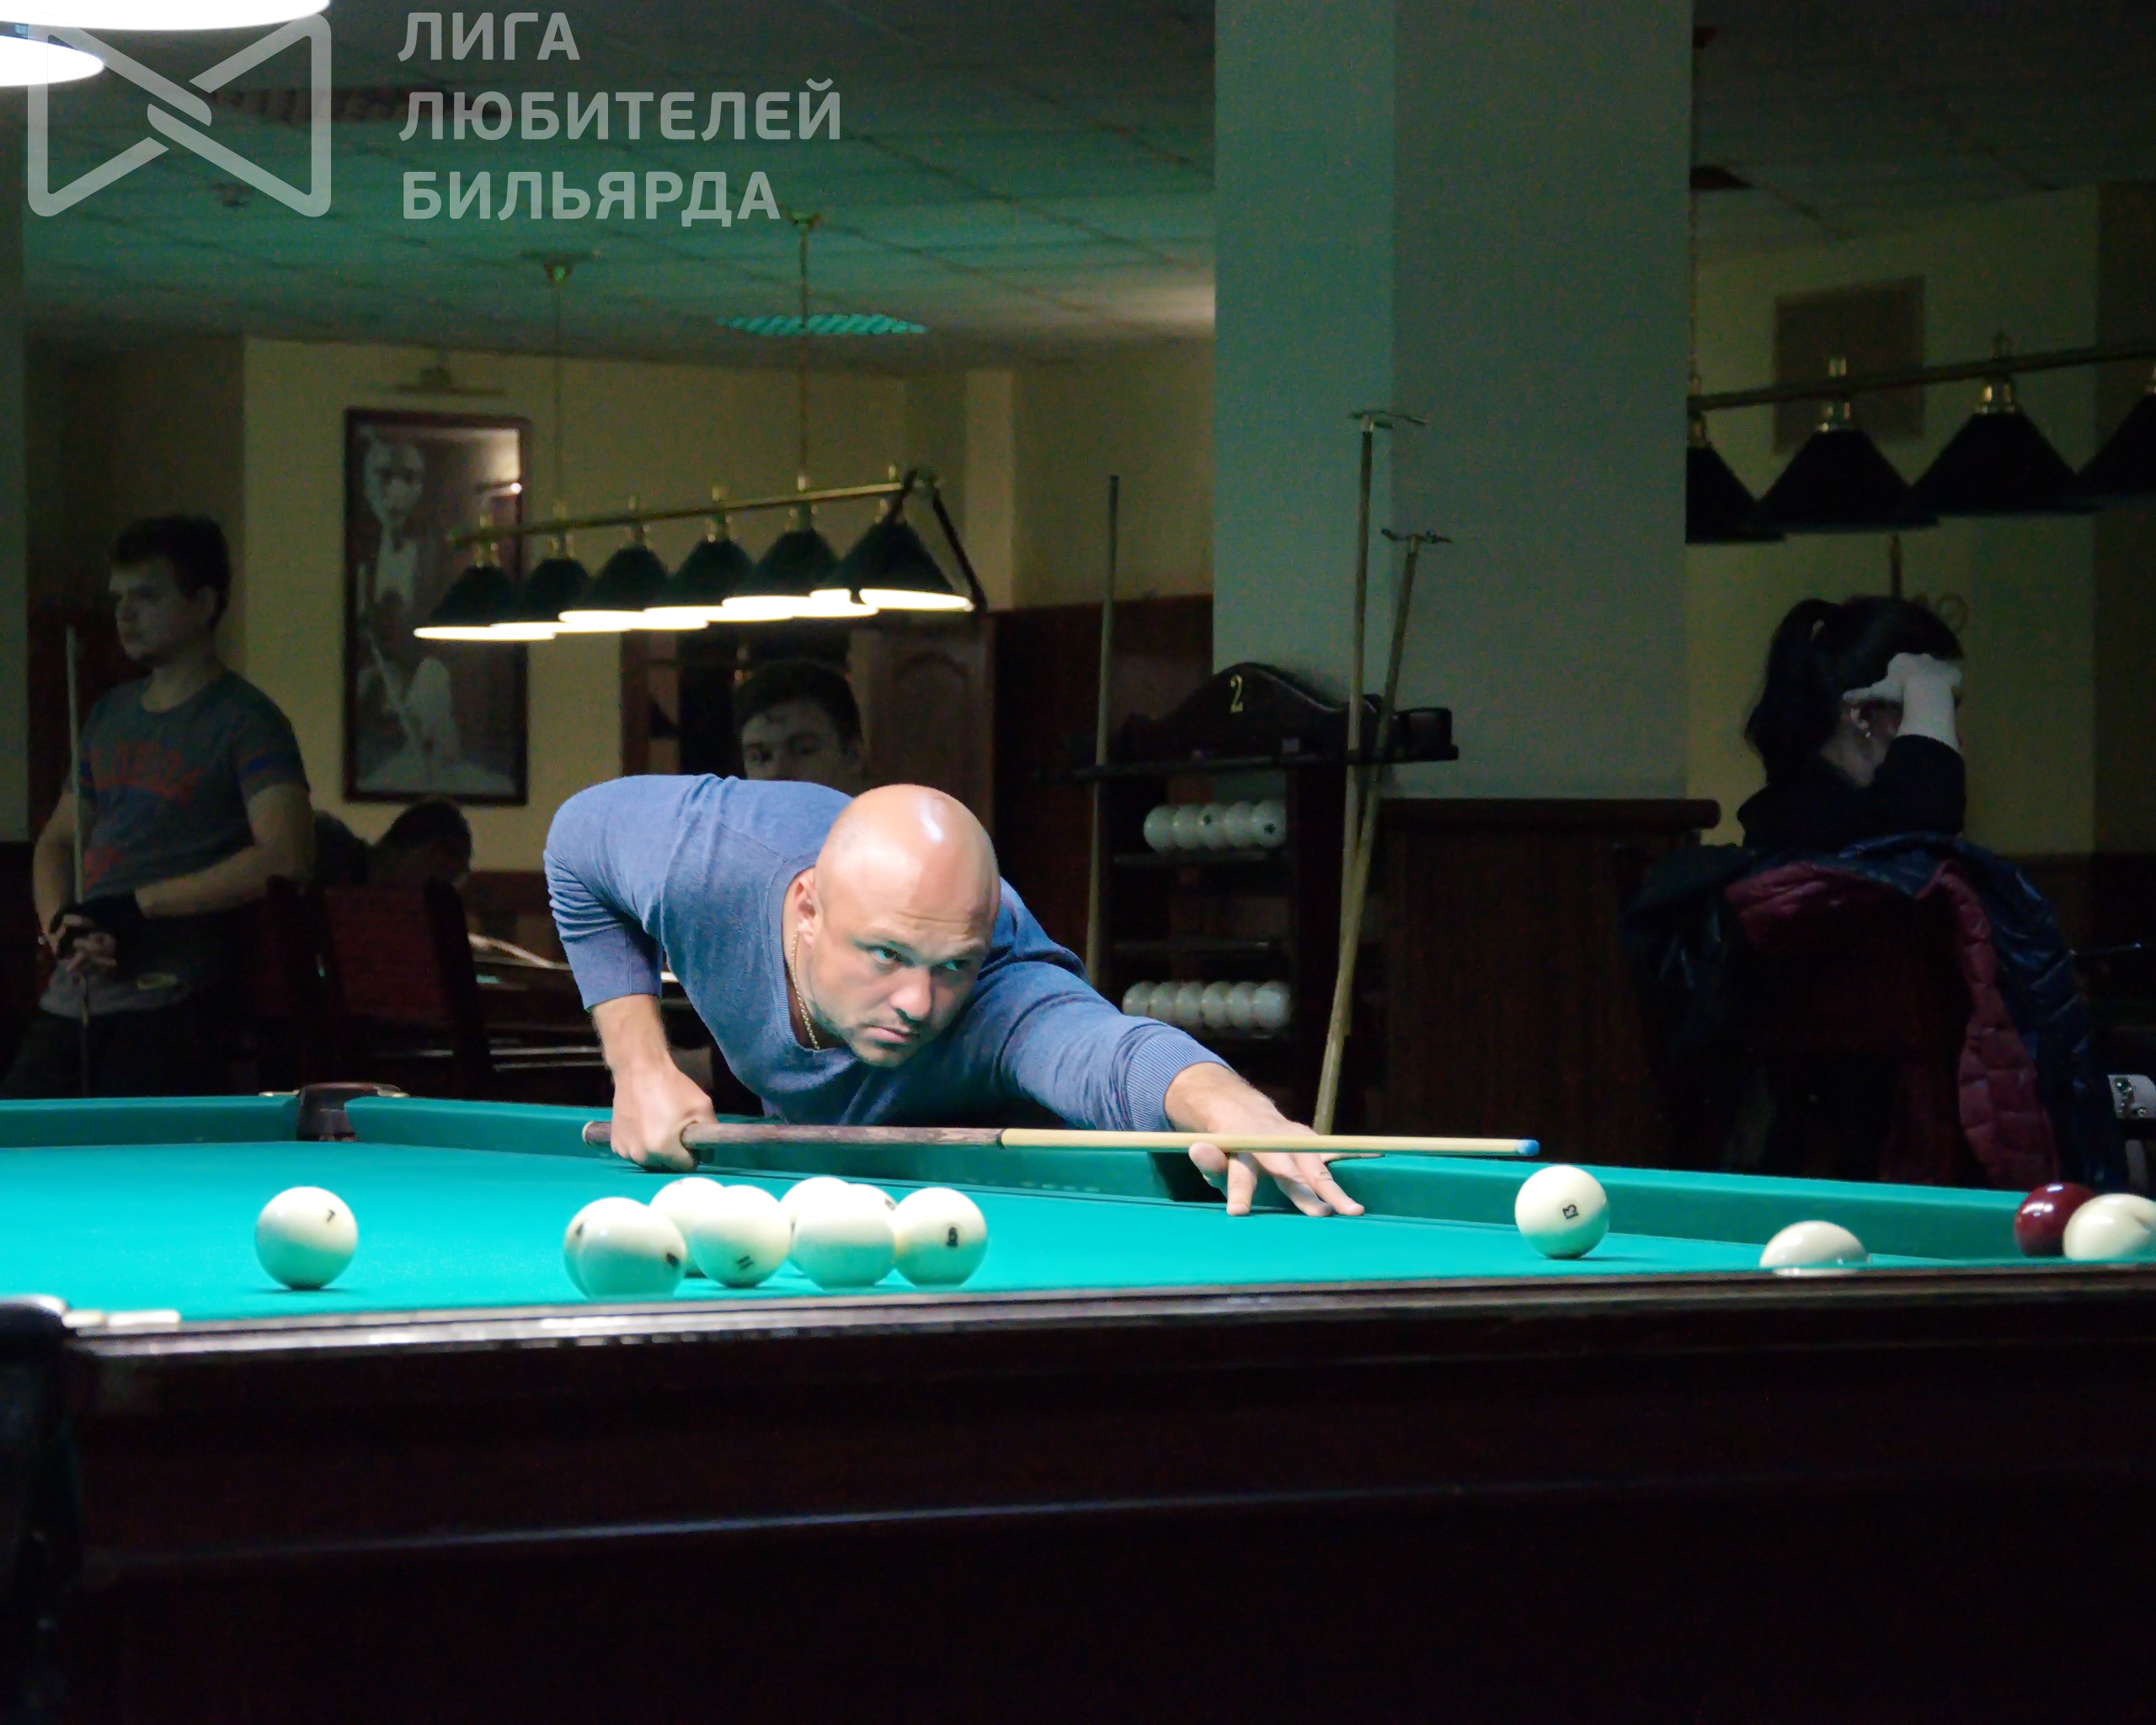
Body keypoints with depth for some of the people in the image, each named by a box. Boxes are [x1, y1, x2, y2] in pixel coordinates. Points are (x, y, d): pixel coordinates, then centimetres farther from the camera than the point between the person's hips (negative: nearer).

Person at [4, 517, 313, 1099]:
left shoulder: (244, 719, -4)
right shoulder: (111, 715, 19)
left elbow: (286, 857, -17)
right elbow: (57, 840, 24)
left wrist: (139, 906, -15)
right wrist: (61, 924, 0)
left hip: (167, 1008, -7)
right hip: (69, 1004, 7)